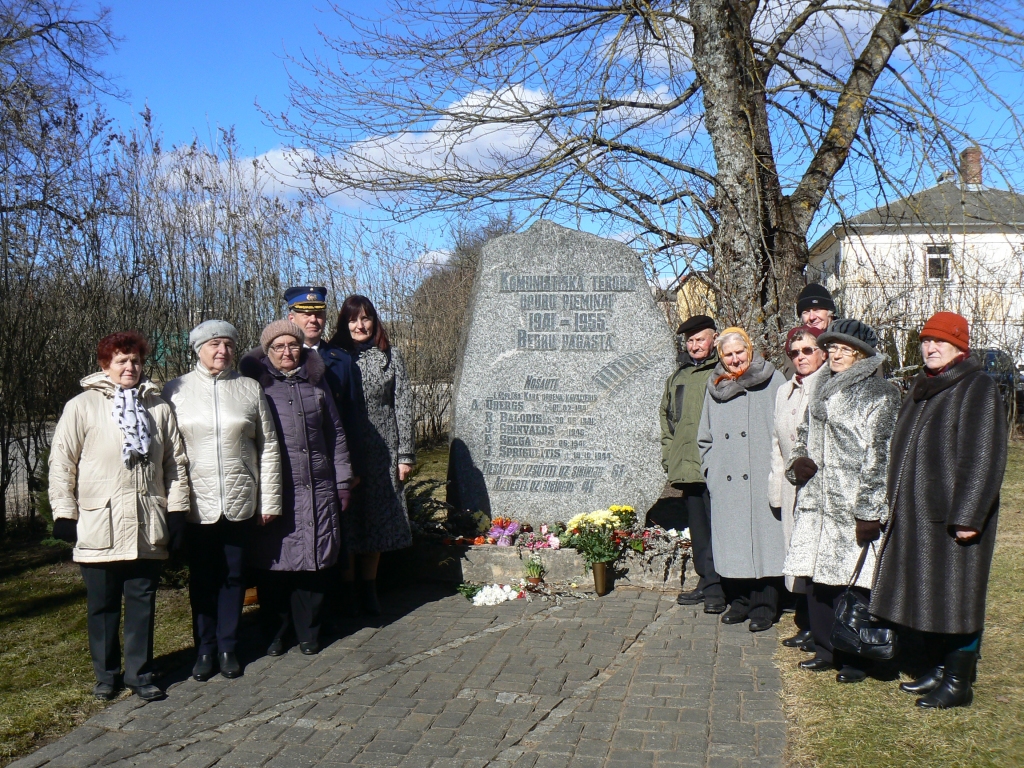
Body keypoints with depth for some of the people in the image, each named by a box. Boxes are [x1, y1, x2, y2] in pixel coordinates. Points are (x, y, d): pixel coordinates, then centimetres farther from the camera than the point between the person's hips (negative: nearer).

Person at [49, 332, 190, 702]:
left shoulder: (159, 408, 9)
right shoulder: (82, 406, 1)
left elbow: (176, 461, 11)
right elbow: (62, 462, 0)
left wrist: (177, 510, 5)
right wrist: (64, 513, -5)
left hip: (147, 526, 2)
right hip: (99, 525, -2)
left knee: (142, 602, 8)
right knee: (103, 605, 8)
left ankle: (140, 673, 19)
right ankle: (106, 675, 23)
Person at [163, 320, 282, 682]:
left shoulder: (250, 389, 3)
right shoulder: (176, 390, 1)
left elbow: (269, 447, 4)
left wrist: (270, 499, 1)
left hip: (240, 502, 1)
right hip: (196, 503, -1)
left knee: (233, 577, 10)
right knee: (201, 578, 10)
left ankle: (228, 647, 24)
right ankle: (205, 649, 25)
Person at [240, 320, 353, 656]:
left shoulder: (316, 383, 12)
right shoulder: (256, 384, 3)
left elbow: (336, 434, 16)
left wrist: (342, 482, 12)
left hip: (317, 490, 2)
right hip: (272, 492, -2)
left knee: (313, 563, 5)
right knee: (273, 564, 2)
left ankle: (308, 632, 19)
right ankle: (275, 632, 19)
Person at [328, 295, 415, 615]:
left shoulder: (390, 357, 5)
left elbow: (403, 406, 4)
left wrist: (406, 454, -1)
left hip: (382, 451, 1)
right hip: (343, 452, -1)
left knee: (376, 518, 7)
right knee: (346, 519, 1)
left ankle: (369, 589, 19)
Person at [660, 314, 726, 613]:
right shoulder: (678, 376, 18)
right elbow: (666, 414, 27)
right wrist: (668, 452, 18)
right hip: (686, 467, 6)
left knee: (716, 528, -6)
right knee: (697, 528, 11)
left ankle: (717, 588, 2)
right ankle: (706, 583, 20)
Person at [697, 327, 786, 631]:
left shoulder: (772, 381, 1)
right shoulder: (714, 387, 13)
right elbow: (704, 436, 21)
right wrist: (710, 468, 11)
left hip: (762, 480, -3)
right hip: (725, 484, 4)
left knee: (764, 539, -2)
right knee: (731, 542, 5)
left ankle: (764, 606, 8)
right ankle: (740, 601, 18)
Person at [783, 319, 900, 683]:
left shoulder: (880, 393, -5)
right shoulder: (822, 390, 17)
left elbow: (880, 455, -11)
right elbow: (805, 433, 27)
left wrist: (870, 510, -15)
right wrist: (798, 461, 4)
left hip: (853, 505, -7)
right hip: (817, 502, 7)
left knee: (851, 583, -3)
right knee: (817, 578, 9)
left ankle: (854, 659, 11)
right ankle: (825, 649, 24)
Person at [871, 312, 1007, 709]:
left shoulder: (978, 389, -11)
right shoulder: (922, 387, 14)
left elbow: (983, 459, -17)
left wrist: (967, 516, -21)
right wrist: (896, 504, 16)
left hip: (952, 518, -8)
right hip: (916, 513, 8)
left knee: (955, 596, 0)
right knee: (925, 594, 14)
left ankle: (959, 682, 12)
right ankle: (939, 668, 28)